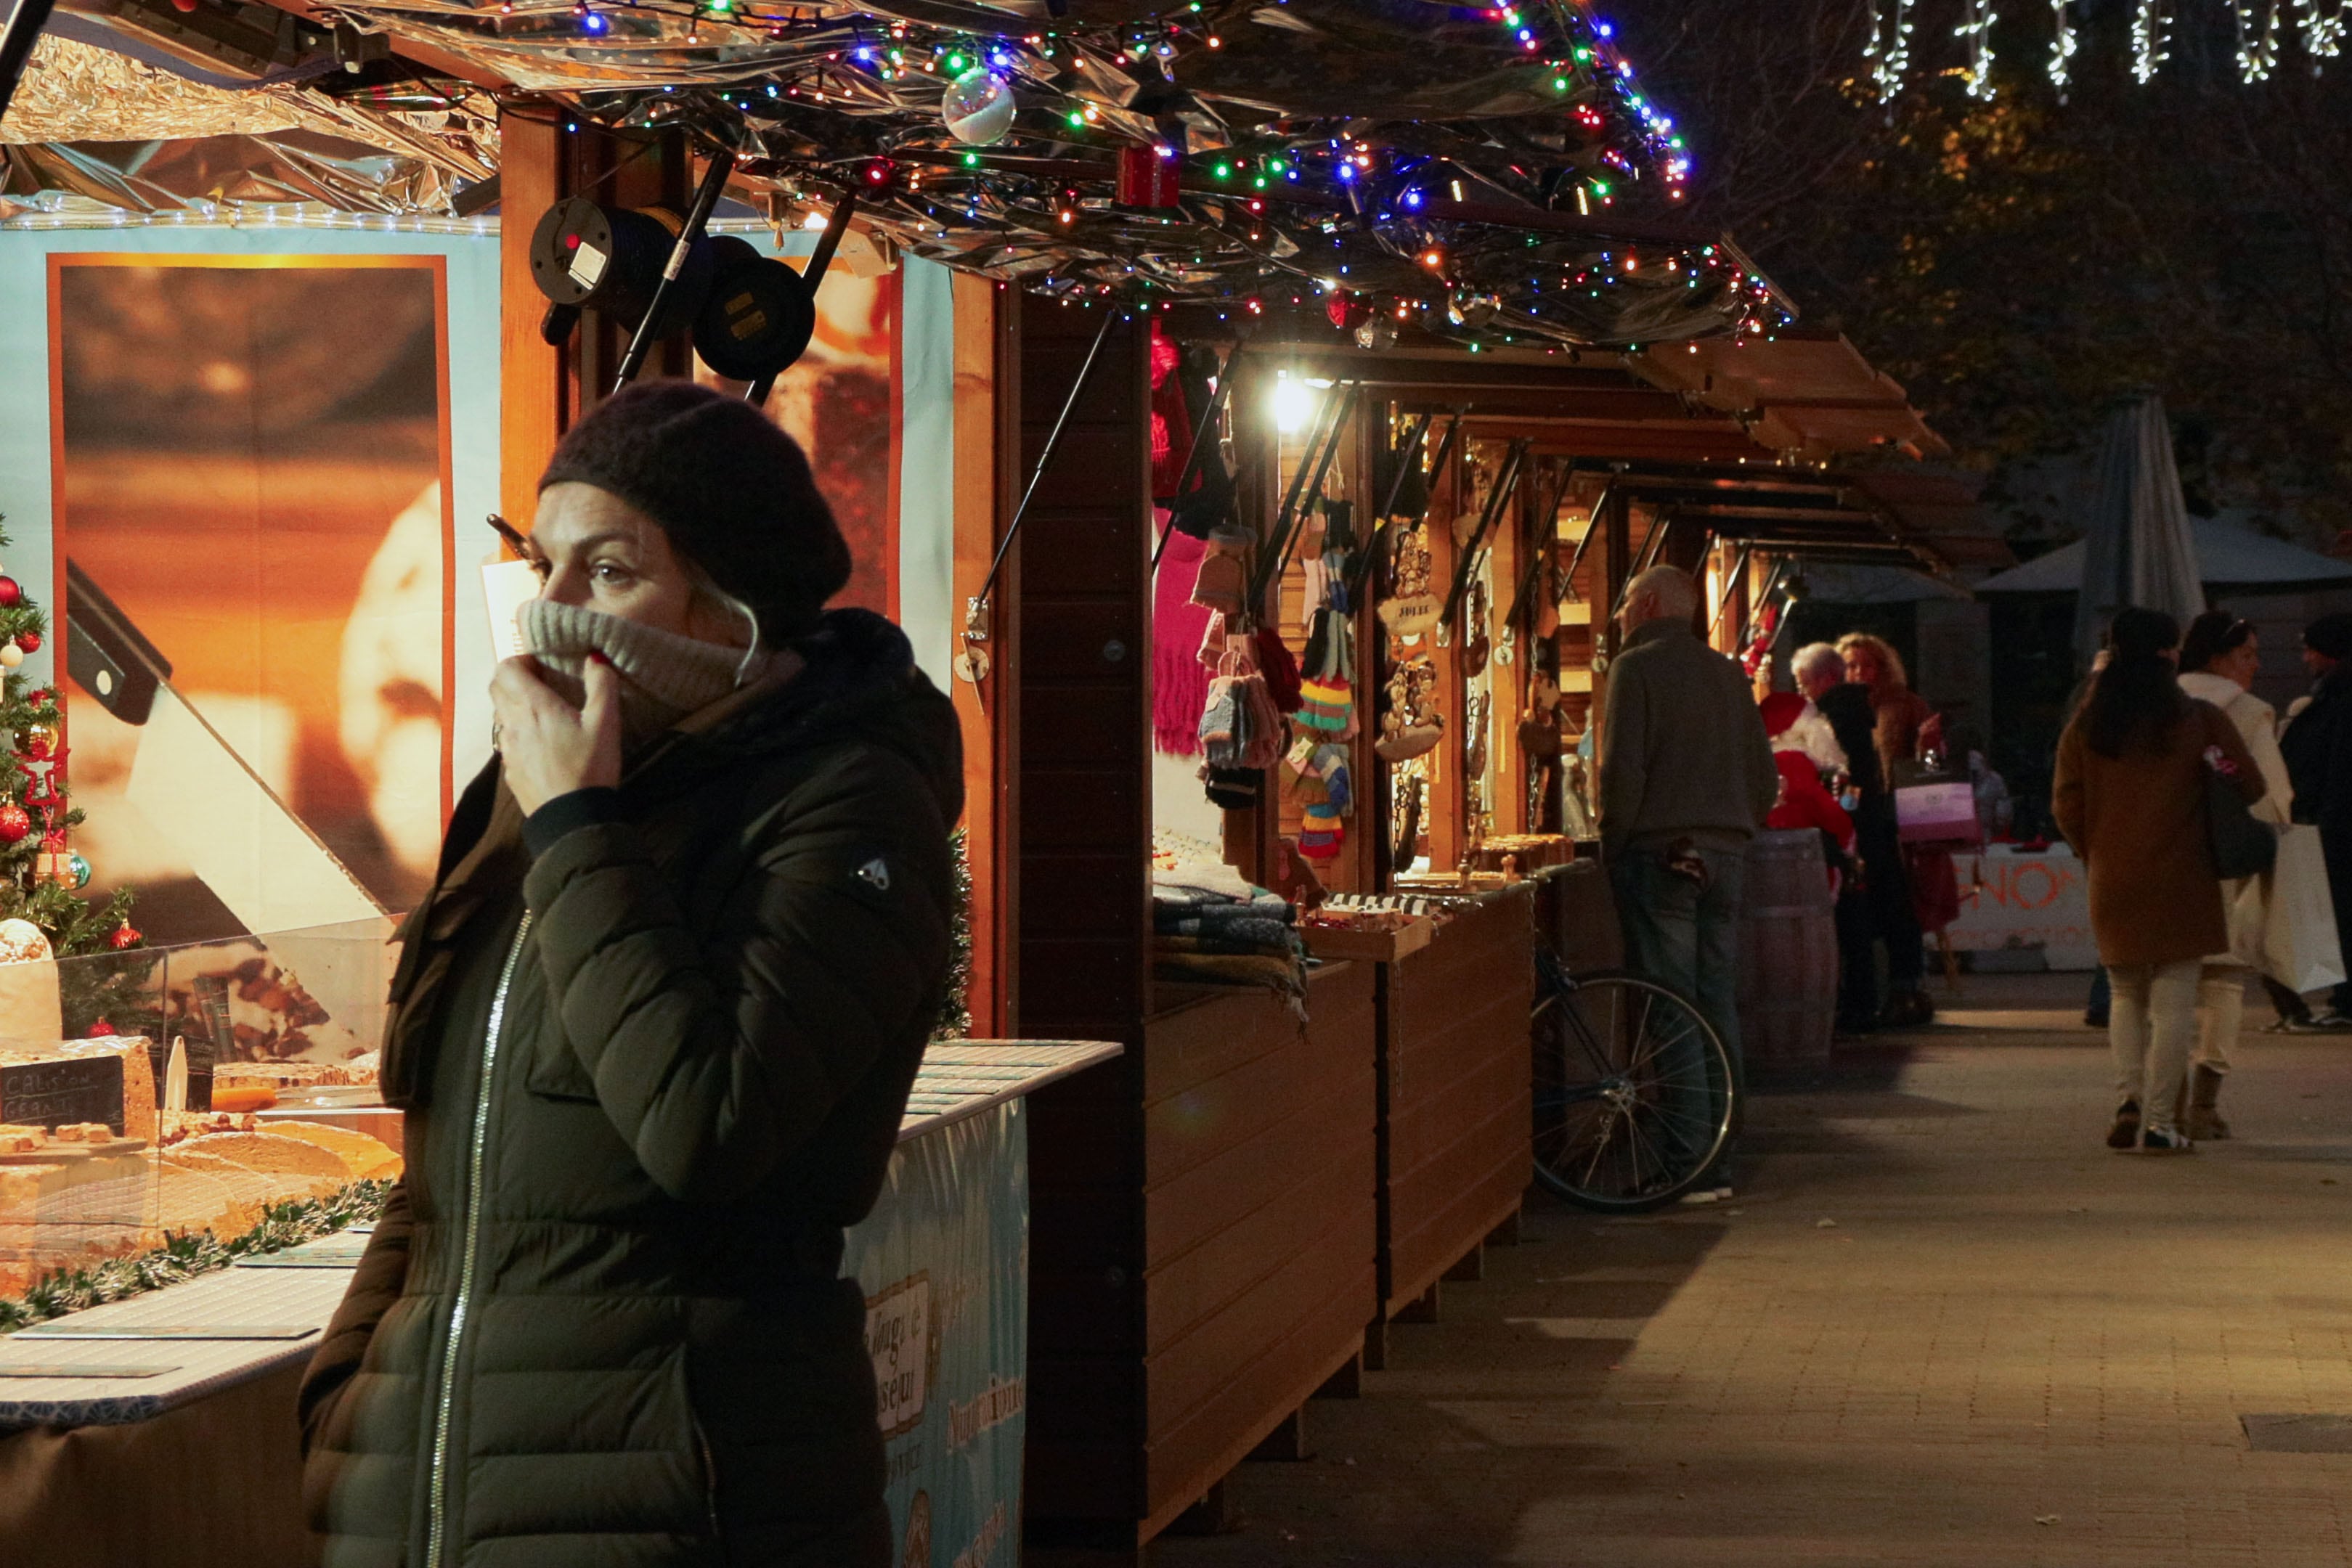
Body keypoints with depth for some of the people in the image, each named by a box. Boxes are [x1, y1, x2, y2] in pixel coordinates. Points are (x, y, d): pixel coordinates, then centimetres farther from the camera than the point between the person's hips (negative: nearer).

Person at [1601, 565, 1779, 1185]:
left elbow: (1622, 769, -13)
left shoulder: (1637, 667, -5)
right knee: (1718, 1004, 9)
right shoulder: (1728, 674, 15)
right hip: (1726, 854, 6)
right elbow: (1765, 777, 16)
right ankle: (1722, 1152, 11)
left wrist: (1612, 847, -3)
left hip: (1659, 852, -6)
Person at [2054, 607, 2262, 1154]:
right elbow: (2251, 786, -2)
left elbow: (2067, 807, 2)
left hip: (2112, 884, 3)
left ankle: (2129, 1099, 0)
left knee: (2127, 998, 17)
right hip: (2181, 882, -3)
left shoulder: (2086, 726, 2)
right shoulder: (2201, 720, -5)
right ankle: (2158, 1122, -2)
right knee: (2173, 1005, 1)